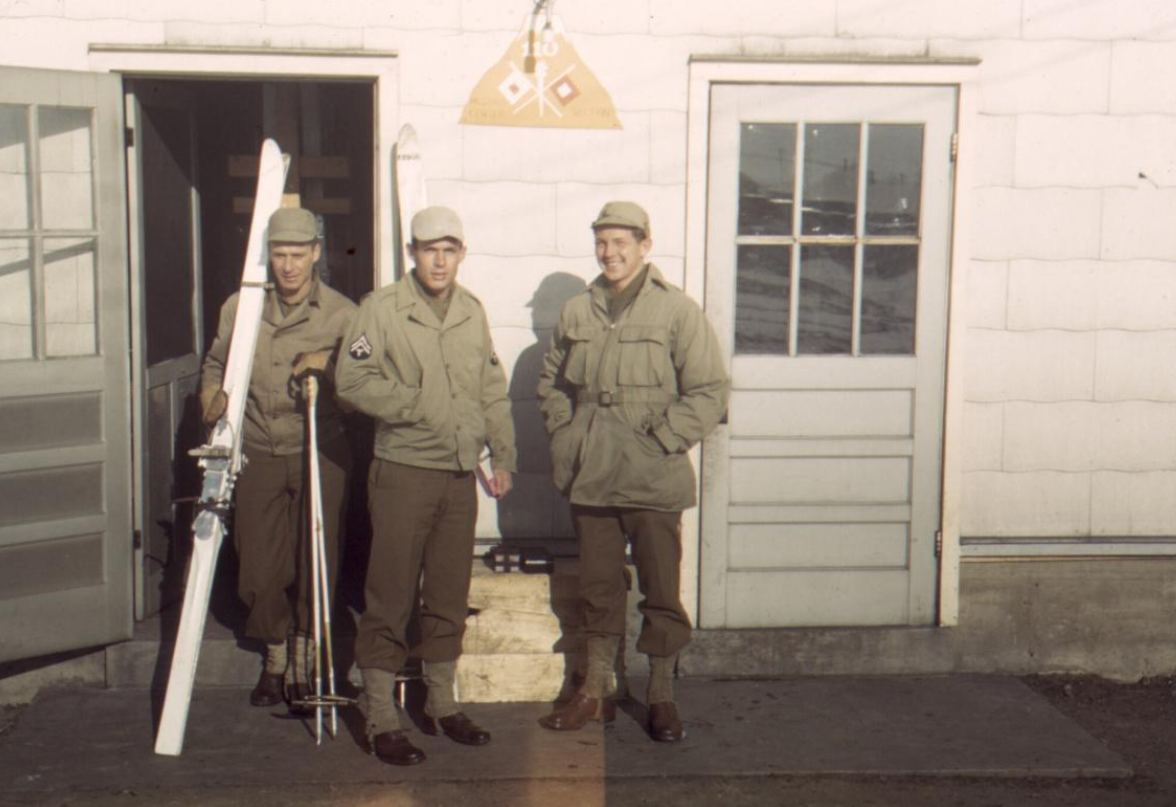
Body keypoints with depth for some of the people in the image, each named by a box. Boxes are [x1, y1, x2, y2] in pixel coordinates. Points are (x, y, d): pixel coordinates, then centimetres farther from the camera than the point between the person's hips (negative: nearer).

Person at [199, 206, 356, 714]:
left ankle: (304, 660, 21)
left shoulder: (341, 314, -6)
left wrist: (328, 363, -20)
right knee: (260, 568, 5)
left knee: (315, 564, 1)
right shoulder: (240, 308, 2)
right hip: (259, 455, 2)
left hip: (319, 454, -2)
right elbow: (215, 362, 16)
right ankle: (275, 657, 28)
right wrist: (212, 393, -3)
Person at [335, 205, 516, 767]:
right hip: (403, 472, -5)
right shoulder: (382, 308, -6)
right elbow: (352, 380, -11)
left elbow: (493, 391, 17)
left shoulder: (472, 312, 11)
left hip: (460, 475, 6)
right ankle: (381, 720, 7)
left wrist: (502, 456, 12)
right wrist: (416, 405, -13)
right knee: (391, 598, -2)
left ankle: (442, 704, 27)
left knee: (450, 597, 13)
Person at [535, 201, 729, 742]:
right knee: (598, 590, 14)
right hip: (590, 480, 4)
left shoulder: (678, 312, -5)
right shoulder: (576, 312, 9)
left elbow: (709, 393, -8)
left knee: (661, 593, 5)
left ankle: (661, 697, 19)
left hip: (654, 482, -4)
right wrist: (565, 437, 8)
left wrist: (659, 442, -13)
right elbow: (552, 382, 22)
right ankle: (597, 691, 27)